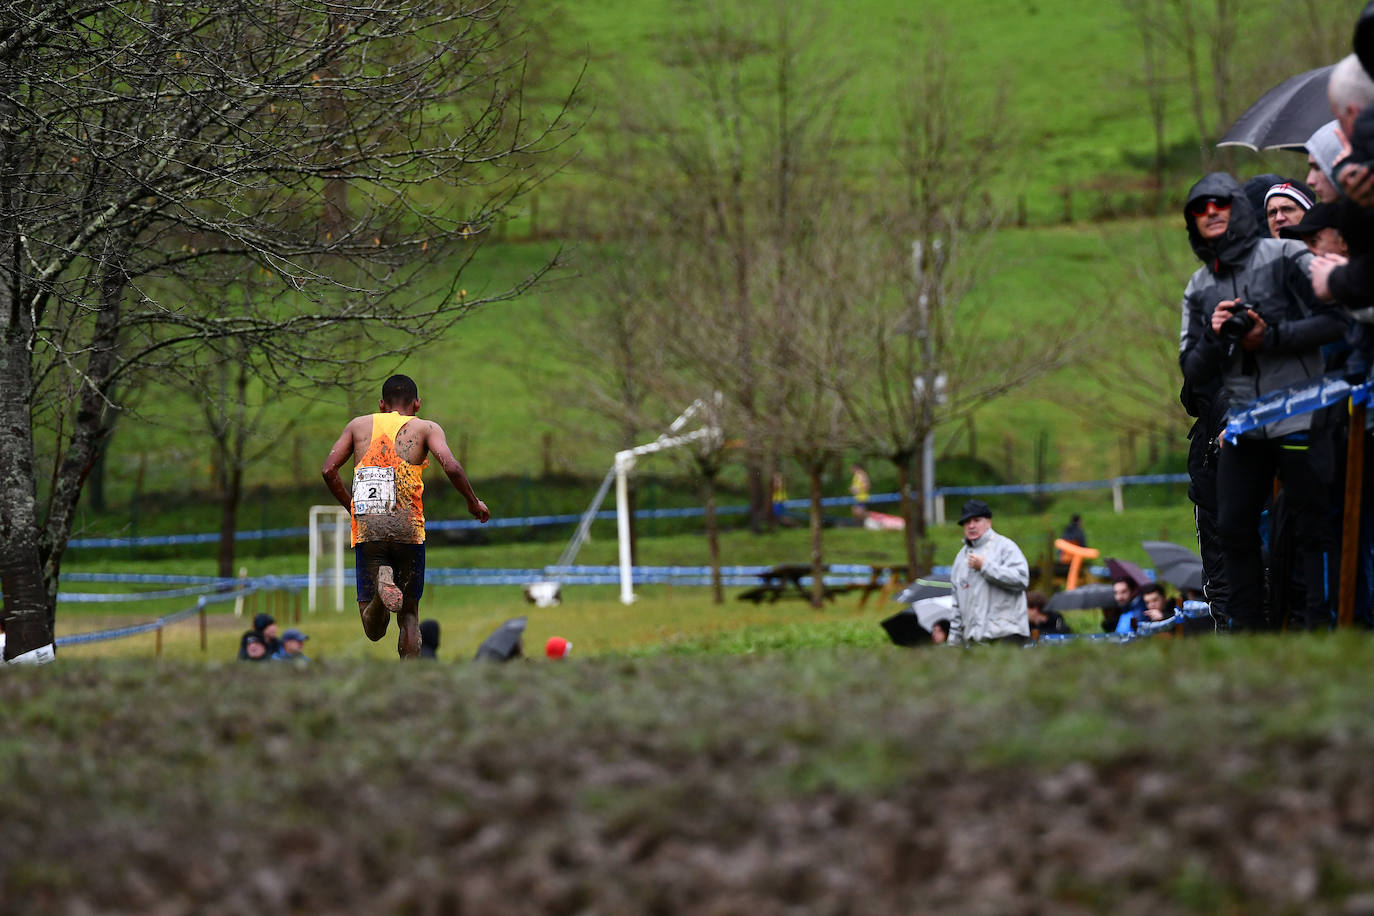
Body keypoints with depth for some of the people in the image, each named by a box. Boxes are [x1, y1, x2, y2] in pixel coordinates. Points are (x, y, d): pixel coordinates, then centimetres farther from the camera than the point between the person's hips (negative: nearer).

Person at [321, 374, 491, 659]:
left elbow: (328, 471, 9)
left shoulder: (359, 425, 16)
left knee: (373, 630, 2)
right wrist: (473, 503, 8)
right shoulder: (426, 428, 9)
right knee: (409, 611, 16)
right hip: (408, 528, -1)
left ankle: (382, 582, -29)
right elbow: (451, 467, -7)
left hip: (366, 529, 1)